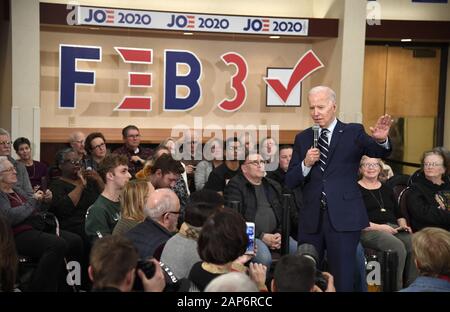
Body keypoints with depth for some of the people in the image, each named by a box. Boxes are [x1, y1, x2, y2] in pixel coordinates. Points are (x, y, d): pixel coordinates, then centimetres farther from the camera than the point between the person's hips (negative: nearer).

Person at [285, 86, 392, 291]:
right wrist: (306, 164, -12)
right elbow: (290, 182, 6)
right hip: (311, 218, 3)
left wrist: (381, 140, -35)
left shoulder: (353, 132, 2)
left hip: (344, 217, -3)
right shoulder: (302, 138, 9)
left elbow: (379, 152, -14)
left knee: (342, 278, 3)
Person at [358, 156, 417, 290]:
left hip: (394, 228, 5)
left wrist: (403, 225, 4)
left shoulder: (387, 189, 25)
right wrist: (378, 227, -14)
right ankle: (395, 288, -23)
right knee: (398, 247, -33)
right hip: (369, 231, -5)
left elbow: (399, 214, 26)